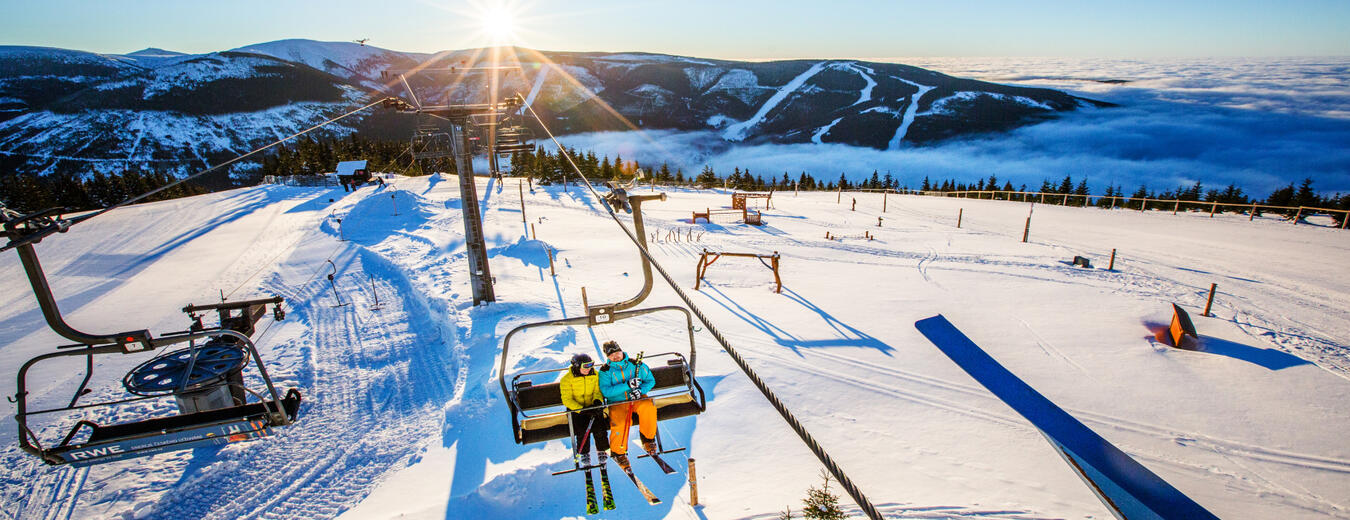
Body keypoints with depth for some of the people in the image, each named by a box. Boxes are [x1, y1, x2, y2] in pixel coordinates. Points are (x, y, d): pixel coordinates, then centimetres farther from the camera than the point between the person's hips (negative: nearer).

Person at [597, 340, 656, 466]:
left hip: (637, 399, 2)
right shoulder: (605, 371, 2)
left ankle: (648, 438, -7)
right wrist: (627, 385, -21)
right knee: (620, 422, -31)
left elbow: (650, 380, 8)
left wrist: (640, 390, -13)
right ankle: (618, 452, -5)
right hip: (617, 403, -1)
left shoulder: (636, 365, 6)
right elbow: (606, 391, -12)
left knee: (648, 406, -30)